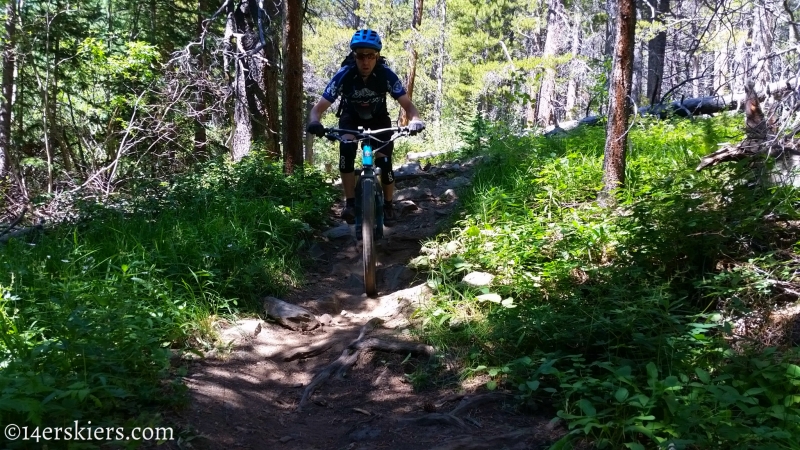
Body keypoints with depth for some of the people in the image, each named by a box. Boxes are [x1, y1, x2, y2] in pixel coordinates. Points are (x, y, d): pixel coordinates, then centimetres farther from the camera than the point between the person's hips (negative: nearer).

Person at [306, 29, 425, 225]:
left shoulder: (386, 75, -30)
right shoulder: (344, 75, -31)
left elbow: (407, 105, -31)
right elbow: (319, 107, -31)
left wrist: (415, 120, -54)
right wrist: (314, 123, -54)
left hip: (378, 117, 0)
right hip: (351, 116, 0)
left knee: (384, 163, -15)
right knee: (346, 150, -29)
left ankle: (388, 205, 10)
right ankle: (350, 203, -19)